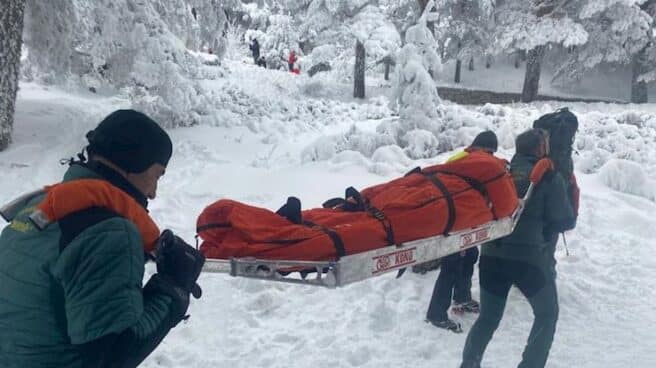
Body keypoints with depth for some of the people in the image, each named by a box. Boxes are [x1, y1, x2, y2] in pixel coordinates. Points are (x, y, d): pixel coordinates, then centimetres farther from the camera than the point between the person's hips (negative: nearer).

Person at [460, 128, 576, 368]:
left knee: (488, 317, 20)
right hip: (530, 256, -4)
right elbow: (566, 221, -3)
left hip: (492, 254, 5)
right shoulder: (549, 176, -3)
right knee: (547, 315, 18)